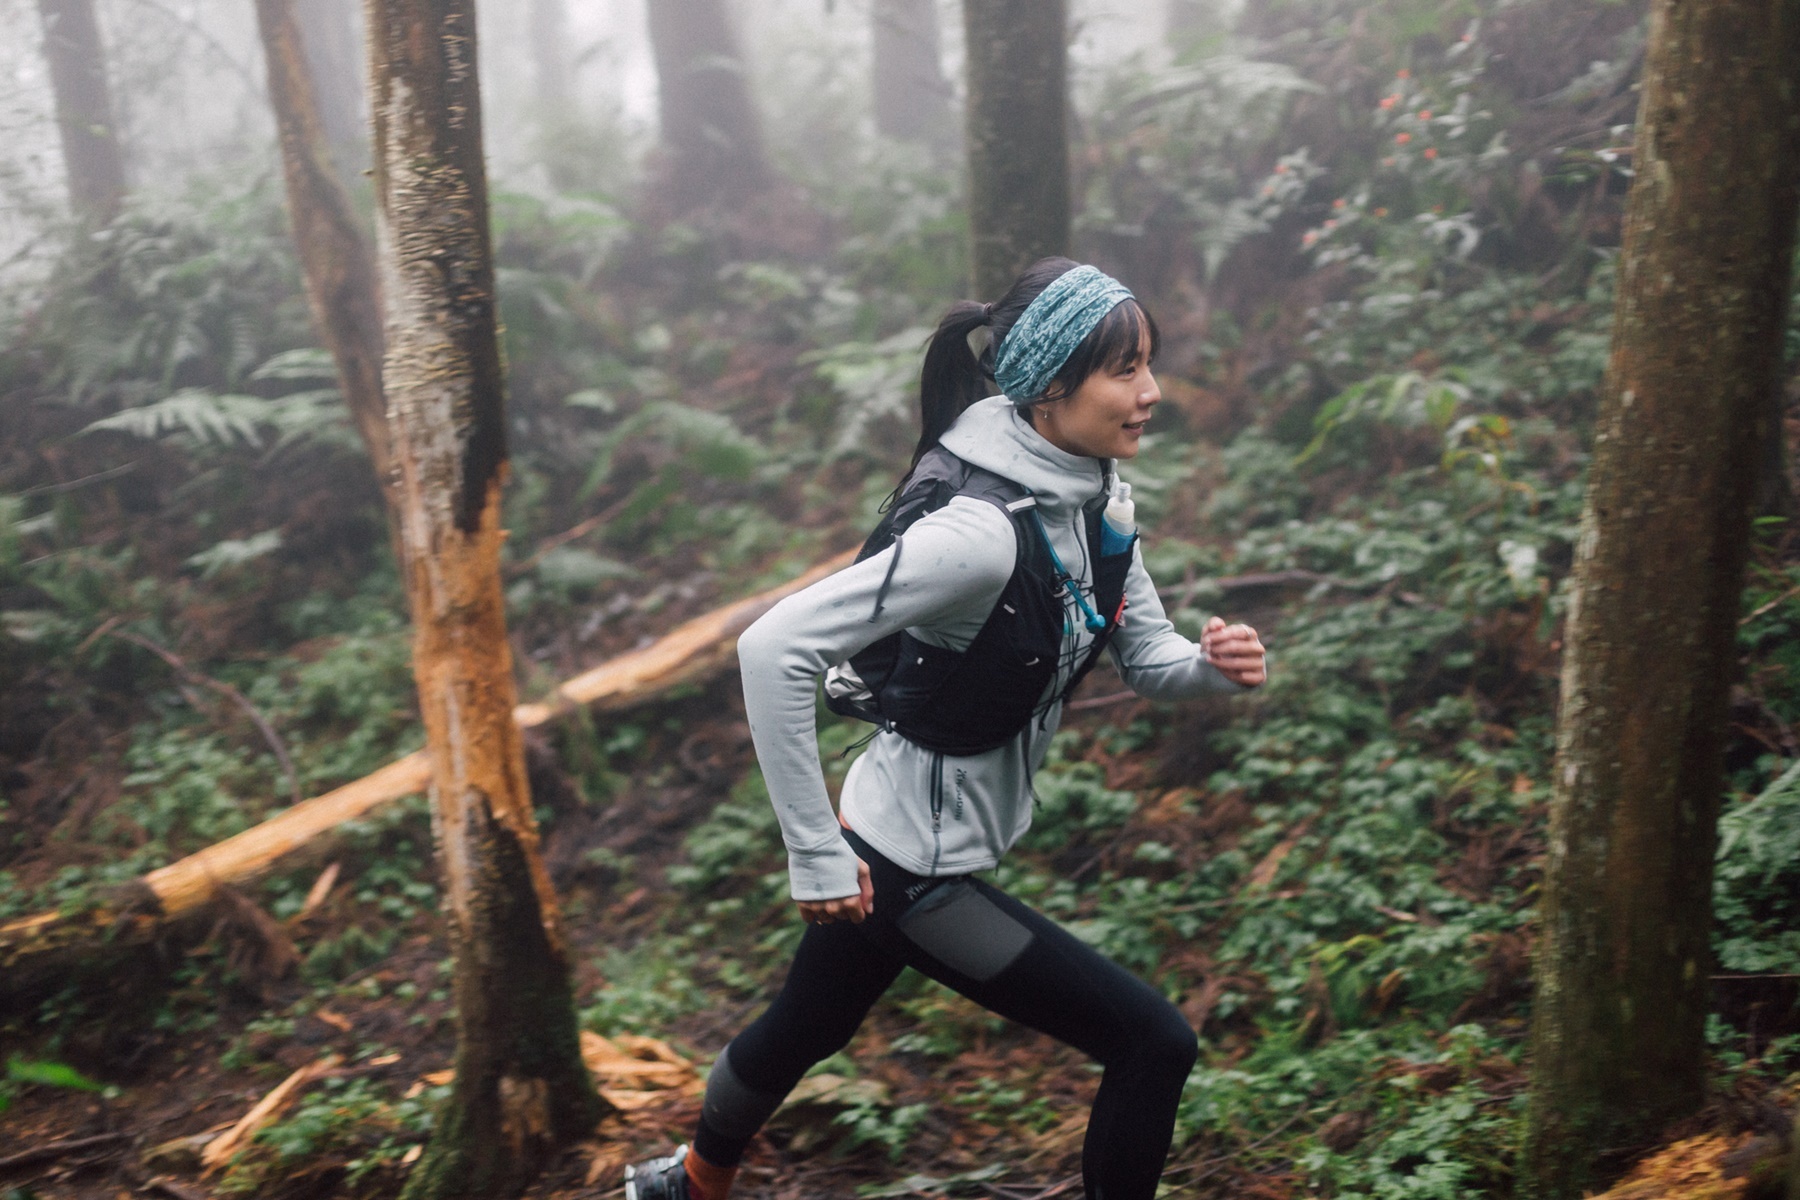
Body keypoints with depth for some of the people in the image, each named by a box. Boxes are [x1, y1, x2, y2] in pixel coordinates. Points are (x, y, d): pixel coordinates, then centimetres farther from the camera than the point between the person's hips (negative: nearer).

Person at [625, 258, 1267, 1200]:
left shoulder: (1086, 499, -2)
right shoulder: (981, 529, -30)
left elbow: (1149, 661, 6)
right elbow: (774, 649, -33)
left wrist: (1213, 664, -17)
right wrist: (816, 856, -28)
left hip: (907, 845, 9)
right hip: (909, 867, -9)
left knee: (808, 1026, 30)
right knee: (1153, 1044, -2)